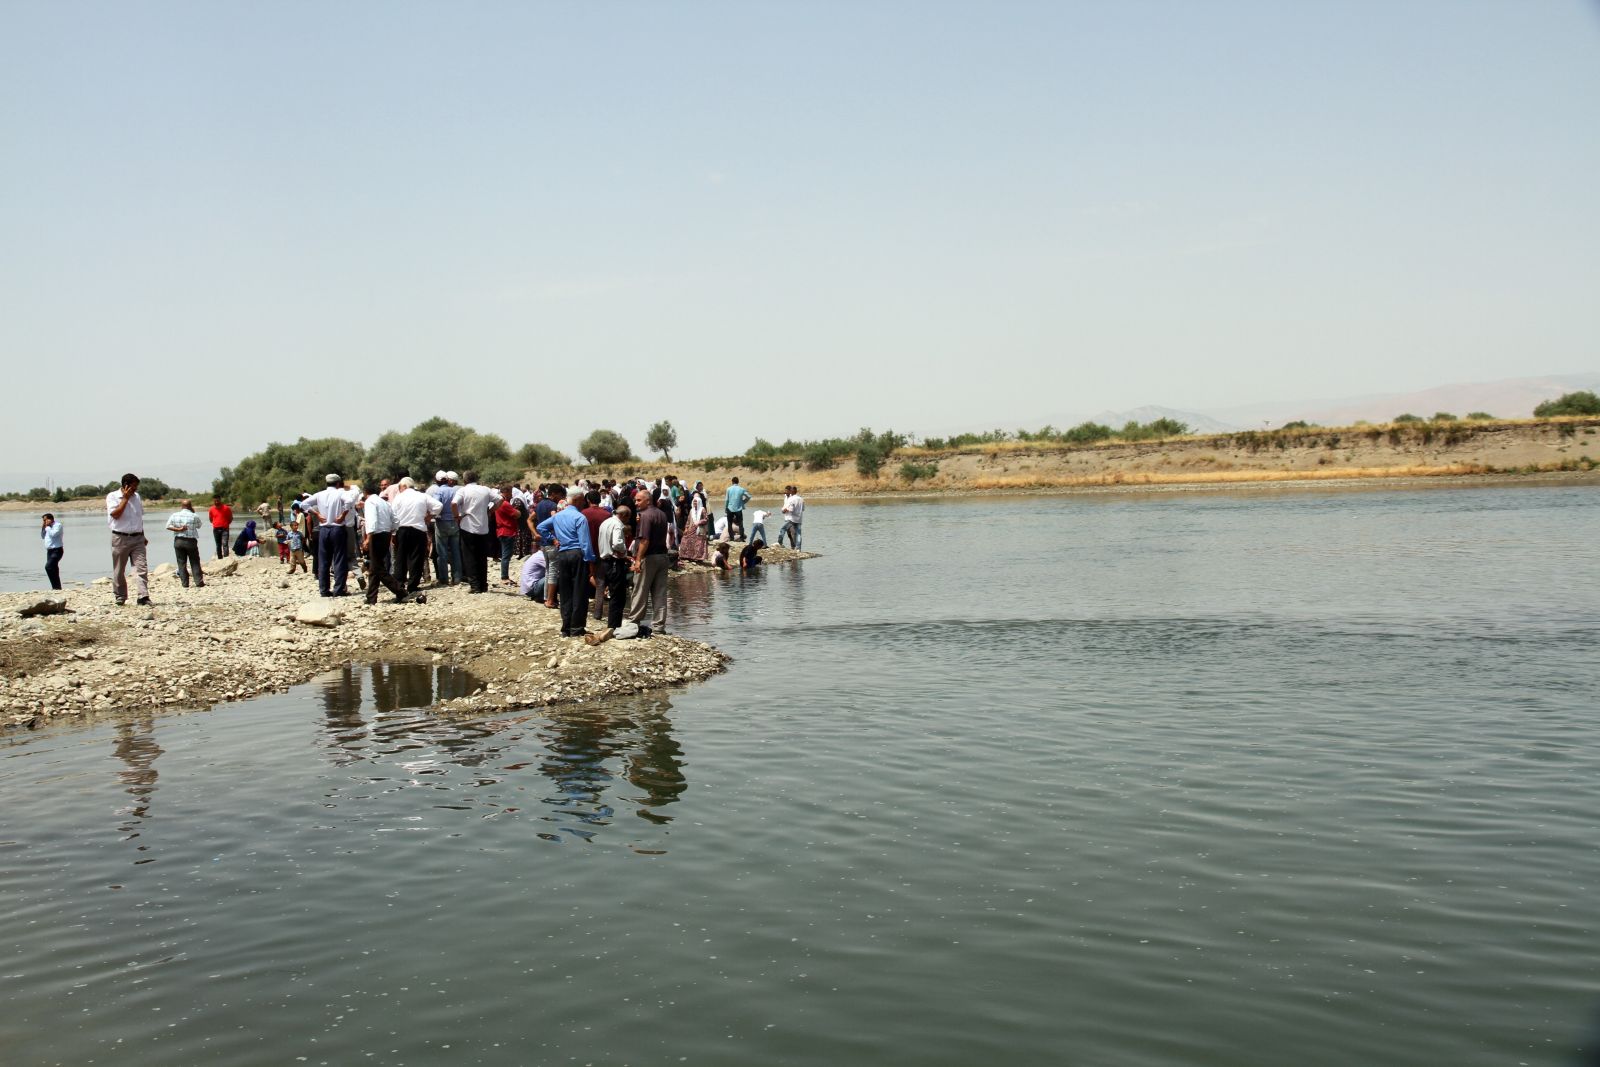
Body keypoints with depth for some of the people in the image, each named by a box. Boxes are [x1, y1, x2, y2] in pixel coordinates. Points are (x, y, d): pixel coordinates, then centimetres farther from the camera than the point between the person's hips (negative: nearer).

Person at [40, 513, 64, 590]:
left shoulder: (58, 525, -8)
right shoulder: (48, 527, 18)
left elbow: (53, 534, -23)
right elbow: (43, 537, 24)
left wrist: (47, 527, -11)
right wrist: (42, 528, 11)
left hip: (56, 550, -10)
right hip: (50, 551, 10)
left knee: (48, 567, -21)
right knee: (53, 569, 9)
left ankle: (56, 587, -20)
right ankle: (57, 587, 14)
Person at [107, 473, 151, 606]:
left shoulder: (136, 497, 12)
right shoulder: (112, 496, -3)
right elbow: (115, 514, -17)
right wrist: (125, 498, -13)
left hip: (137, 538, 4)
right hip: (120, 538, -3)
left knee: (142, 568, -9)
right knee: (119, 570, 7)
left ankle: (143, 597, -14)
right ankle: (120, 597, 20)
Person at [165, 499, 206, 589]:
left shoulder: (175, 515, 0)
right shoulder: (194, 516, -7)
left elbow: (168, 526, -1)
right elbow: (199, 526, 9)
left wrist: (178, 529, -7)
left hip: (178, 541, 2)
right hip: (191, 541, -2)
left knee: (181, 563, 6)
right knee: (195, 563, 5)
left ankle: (185, 584, 5)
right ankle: (199, 583, 2)